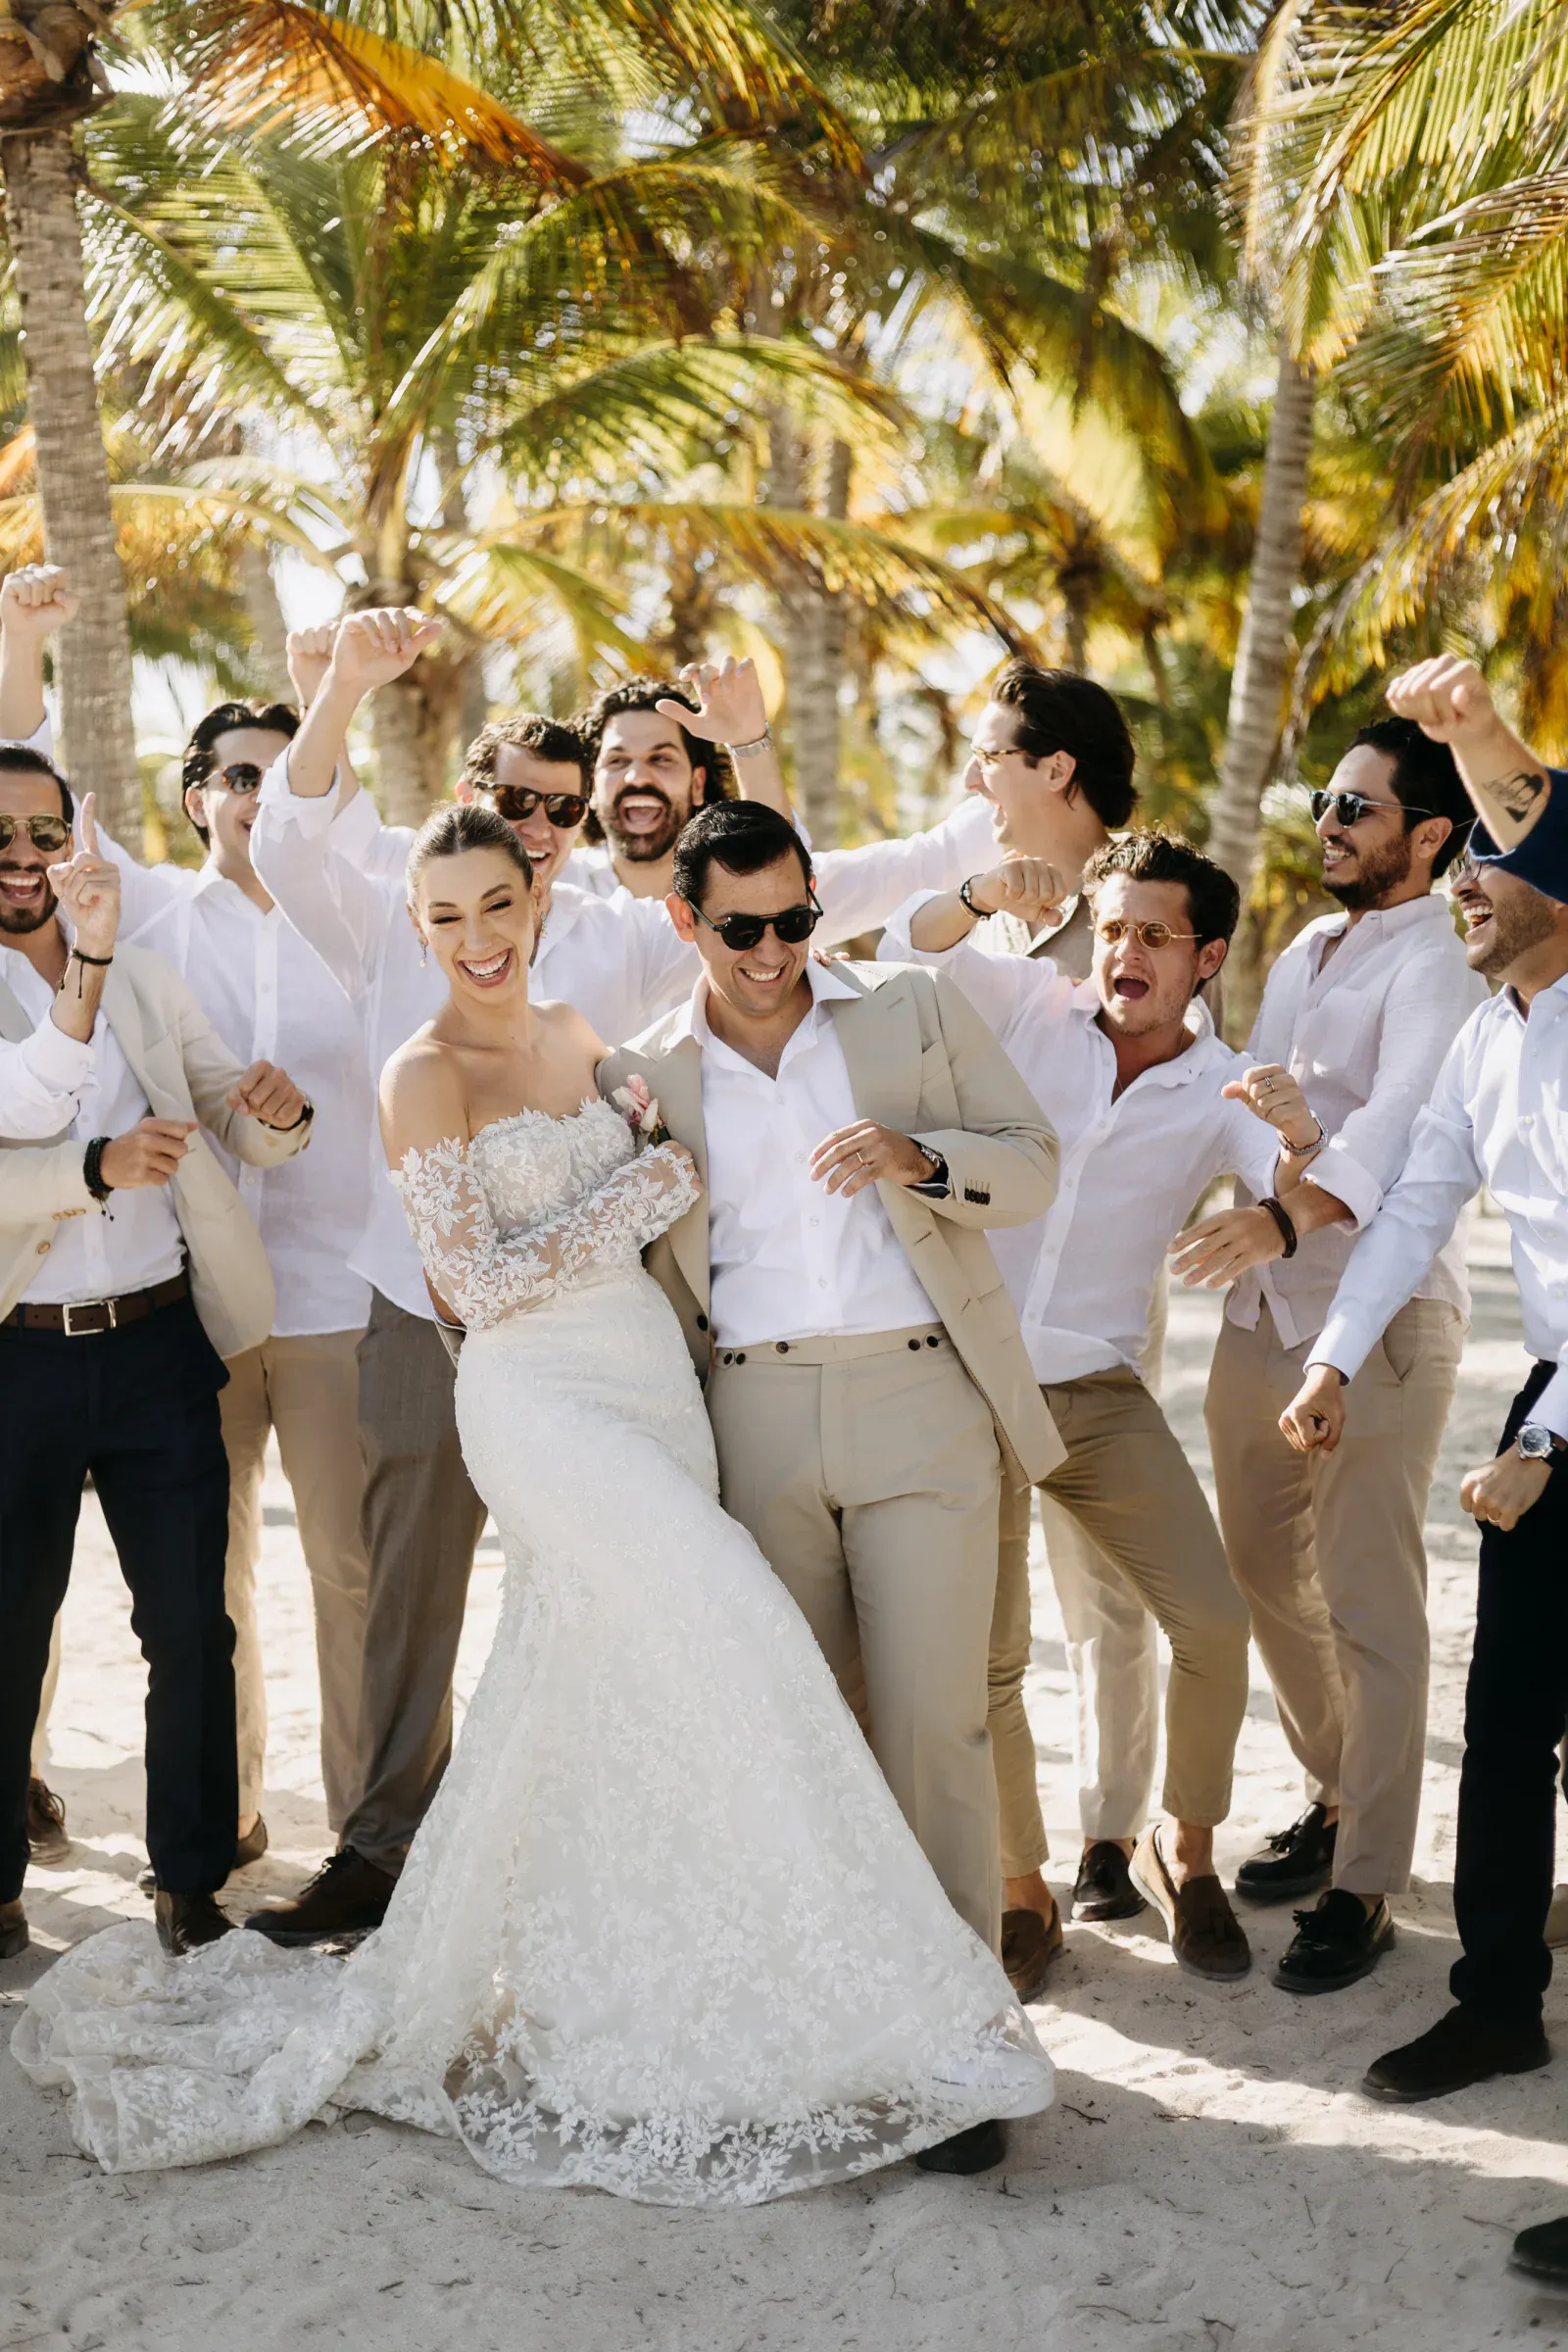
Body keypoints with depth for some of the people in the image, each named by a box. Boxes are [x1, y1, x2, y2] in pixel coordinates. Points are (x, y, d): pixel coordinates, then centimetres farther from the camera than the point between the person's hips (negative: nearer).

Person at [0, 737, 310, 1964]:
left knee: (193, 1628, 6)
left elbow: (252, 1136, 12)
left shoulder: (147, 983, 10)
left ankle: (193, 1882, 18)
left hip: (159, 1347, 3)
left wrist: (280, 1110, -11)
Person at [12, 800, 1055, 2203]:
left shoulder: (577, 1037, 13)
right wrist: (646, 1192, -9)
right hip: (540, 1397, -7)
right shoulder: (425, 1076, -7)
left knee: (596, 1694, 9)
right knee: (731, 1628, -18)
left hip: (654, 1375, 7)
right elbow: (480, 1284, -12)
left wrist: (668, 1131, 7)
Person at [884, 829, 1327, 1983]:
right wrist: (980, 895, -23)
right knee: (983, 1660, 2)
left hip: (1099, 1395, 0)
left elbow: (1305, 1202, -13)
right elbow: (908, 948, -2)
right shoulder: (1033, 1004, 3)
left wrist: (1301, 1138, -36)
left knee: (1213, 1622, -10)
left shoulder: (1221, 1089, 1)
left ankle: (1185, 1853, 14)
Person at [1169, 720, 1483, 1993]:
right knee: (1266, 1574, 16)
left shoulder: (1437, 964, -11)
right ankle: (1339, 1801, 35)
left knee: (1370, 1603, -4)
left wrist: (1290, 1213, -45)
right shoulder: (1304, 954, 16)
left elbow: (1403, 1123, -29)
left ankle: (1366, 1884, 6)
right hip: (1264, 1310, 8)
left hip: (1382, 1313, -8)